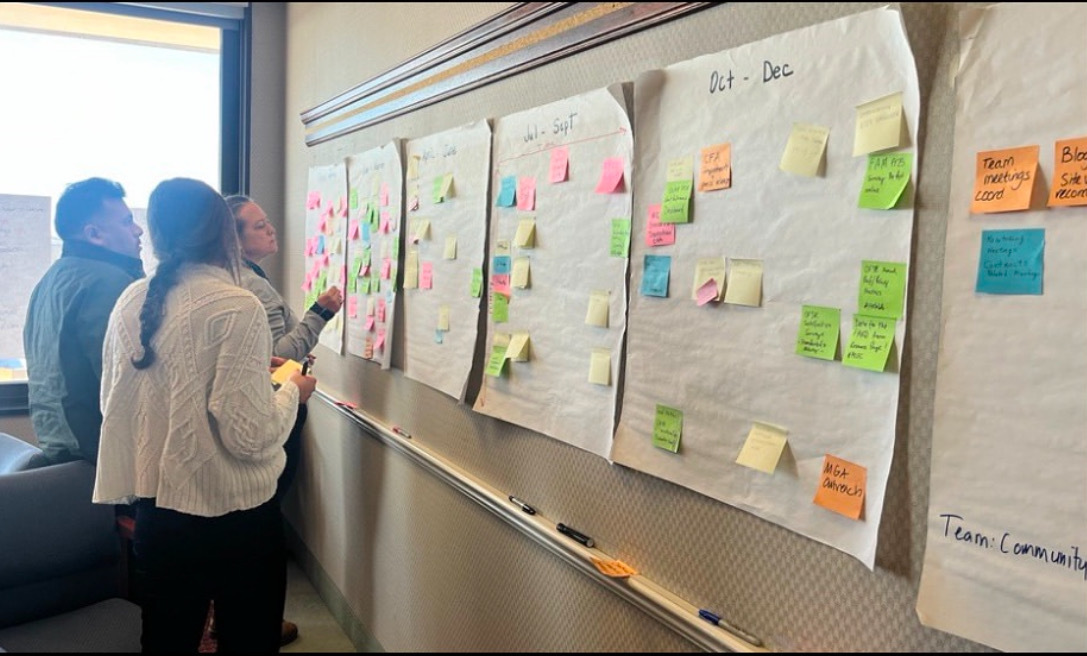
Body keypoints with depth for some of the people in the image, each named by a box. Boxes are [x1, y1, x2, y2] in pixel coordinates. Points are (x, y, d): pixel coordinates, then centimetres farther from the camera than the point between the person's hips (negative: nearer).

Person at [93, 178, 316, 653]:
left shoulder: (130, 302, 1)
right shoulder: (236, 306, -18)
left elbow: (113, 401, 13)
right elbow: (247, 435, -22)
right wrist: (292, 392, -2)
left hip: (155, 509, 6)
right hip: (235, 514, -6)